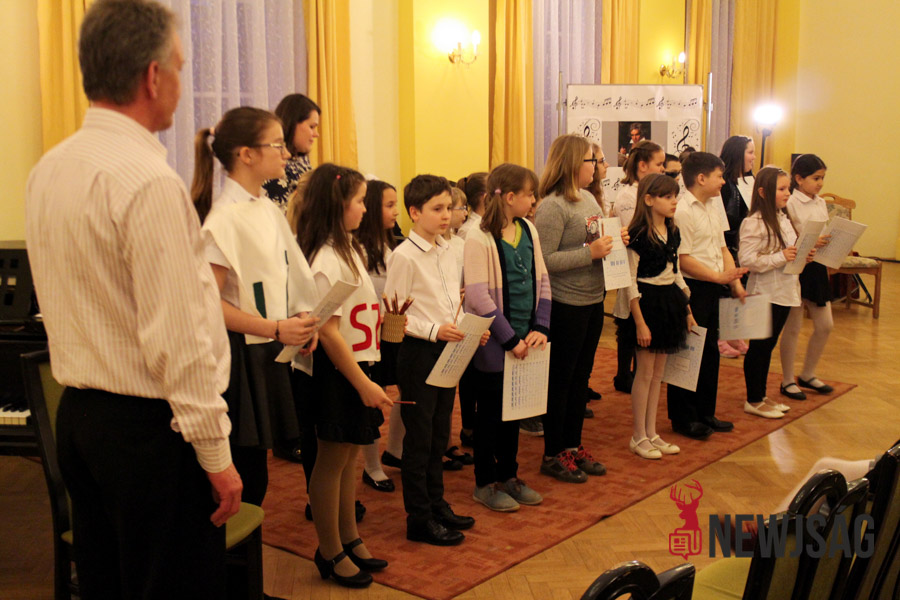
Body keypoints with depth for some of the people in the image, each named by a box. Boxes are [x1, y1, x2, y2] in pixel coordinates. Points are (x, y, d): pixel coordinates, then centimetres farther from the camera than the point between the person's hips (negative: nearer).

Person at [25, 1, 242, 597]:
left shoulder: (48, 171, 7)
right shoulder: (148, 180, -20)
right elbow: (176, 338, -22)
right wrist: (215, 452, -16)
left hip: (77, 412, 9)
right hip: (149, 427, -9)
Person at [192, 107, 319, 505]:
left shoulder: (269, 210, 10)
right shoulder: (224, 218, -15)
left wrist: (300, 319, 1)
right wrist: (275, 329, -21)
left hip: (271, 352, 8)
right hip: (240, 355, -8)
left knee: (255, 473, 15)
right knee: (247, 476, 0)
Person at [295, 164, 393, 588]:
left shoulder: (349, 250, 11)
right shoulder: (326, 261, -19)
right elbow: (328, 331, -21)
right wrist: (363, 383, -20)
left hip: (356, 366, 9)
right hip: (335, 372, -9)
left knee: (349, 457, 17)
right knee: (332, 460, 3)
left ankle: (350, 540, 31)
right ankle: (330, 553, 17)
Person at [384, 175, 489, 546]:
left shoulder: (446, 252, 11)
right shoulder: (404, 256, -13)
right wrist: (433, 331, -22)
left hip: (448, 350, 8)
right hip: (419, 352, -8)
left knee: (439, 435, 16)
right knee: (419, 438, 1)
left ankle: (437, 505, 29)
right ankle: (419, 519, 11)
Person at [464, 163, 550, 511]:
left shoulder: (529, 231, 5)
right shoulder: (479, 240, -16)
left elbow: (542, 282, 8)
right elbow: (479, 297, -20)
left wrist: (540, 328, -4)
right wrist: (510, 339, -18)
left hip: (523, 341, 7)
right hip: (494, 343, -6)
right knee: (490, 411, 6)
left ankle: (508, 475, 32)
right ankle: (484, 483, 21)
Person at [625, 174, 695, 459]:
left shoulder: (672, 232, 9)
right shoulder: (638, 235, -15)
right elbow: (630, 282, -15)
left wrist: (687, 310, 15)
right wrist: (639, 322, -18)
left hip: (670, 302, 8)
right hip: (648, 302, -8)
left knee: (659, 372, 13)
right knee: (646, 372, 0)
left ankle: (651, 433, 22)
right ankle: (638, 436, 12)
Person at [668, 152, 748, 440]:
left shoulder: (710, 209, 14)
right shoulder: (682, 211, -15)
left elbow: (722, 248, 17)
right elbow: (683, 259, -21)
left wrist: (735, 281, 5)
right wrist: (720, 277, -22)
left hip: (712, 287, 9)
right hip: (691, 288, -9)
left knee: (710, 351, 15)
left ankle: (705, 413, 27)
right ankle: (683, 418, 12)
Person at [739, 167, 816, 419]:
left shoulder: (784, 218, 12)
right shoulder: (753, 223, -16)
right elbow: (747, 260, -23)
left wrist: (803, 256, 3)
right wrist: (780, 257, -25)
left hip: (784, 292, 8)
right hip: (764, 293, -8)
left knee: (769, 345, 16)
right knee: (759, 346, 2)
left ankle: (761, 396, 26)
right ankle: (753, 400, 13)